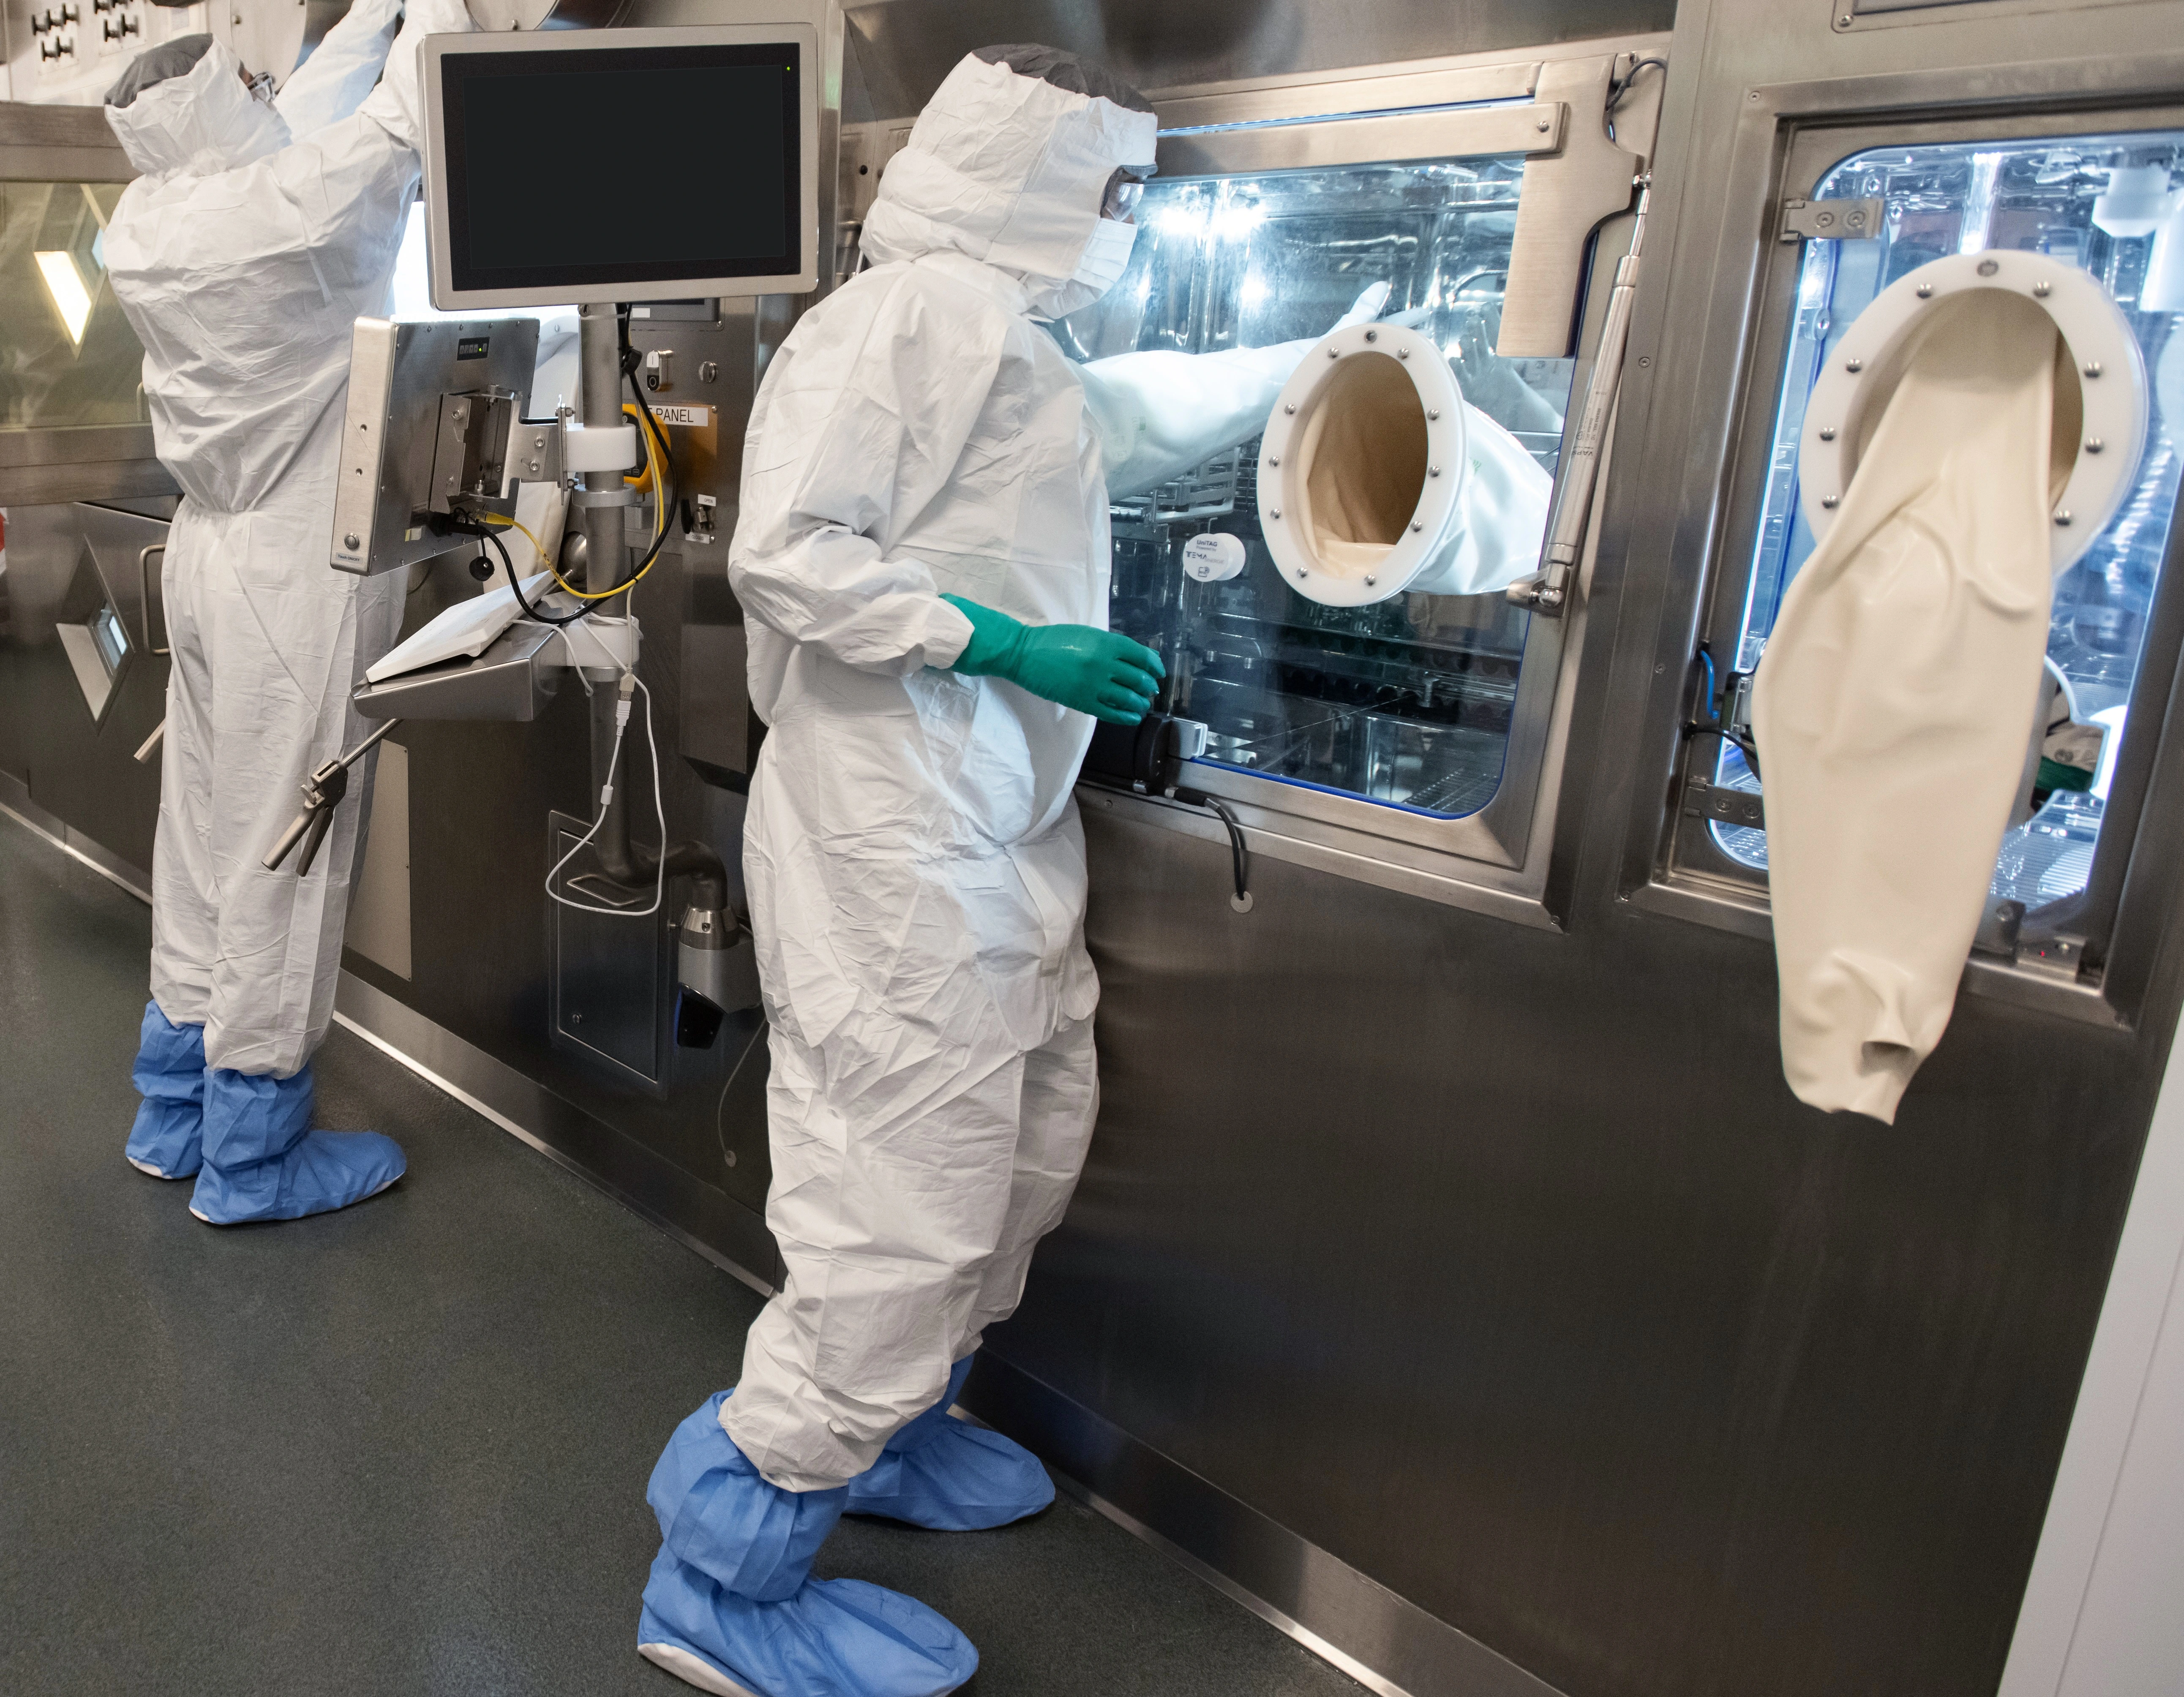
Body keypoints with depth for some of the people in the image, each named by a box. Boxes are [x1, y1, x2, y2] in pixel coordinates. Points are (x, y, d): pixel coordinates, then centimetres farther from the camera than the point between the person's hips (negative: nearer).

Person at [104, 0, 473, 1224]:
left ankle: (178, 1114, 30)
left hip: (216, 553, 9)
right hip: (299, 573, -9)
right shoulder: (283, 210, -17)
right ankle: (255, 1157, 13)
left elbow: (310, 118, 17)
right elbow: (399, 127, -6)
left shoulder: (148, 222, 6)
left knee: (207, 839, 16)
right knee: (281, 860, 0)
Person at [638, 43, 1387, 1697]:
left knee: (1032, 1142, 16)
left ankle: (883, 1430, 37)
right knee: (909, 1199, -7)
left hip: (1004, 830, 11)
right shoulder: (903, 315, -10)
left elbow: (1158, 410, 37)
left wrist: (1327, 350, 42)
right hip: (898, 833, -10)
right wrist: (1002, 642, -19)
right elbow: (785, 550, -17)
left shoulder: (1020, 346, 21)